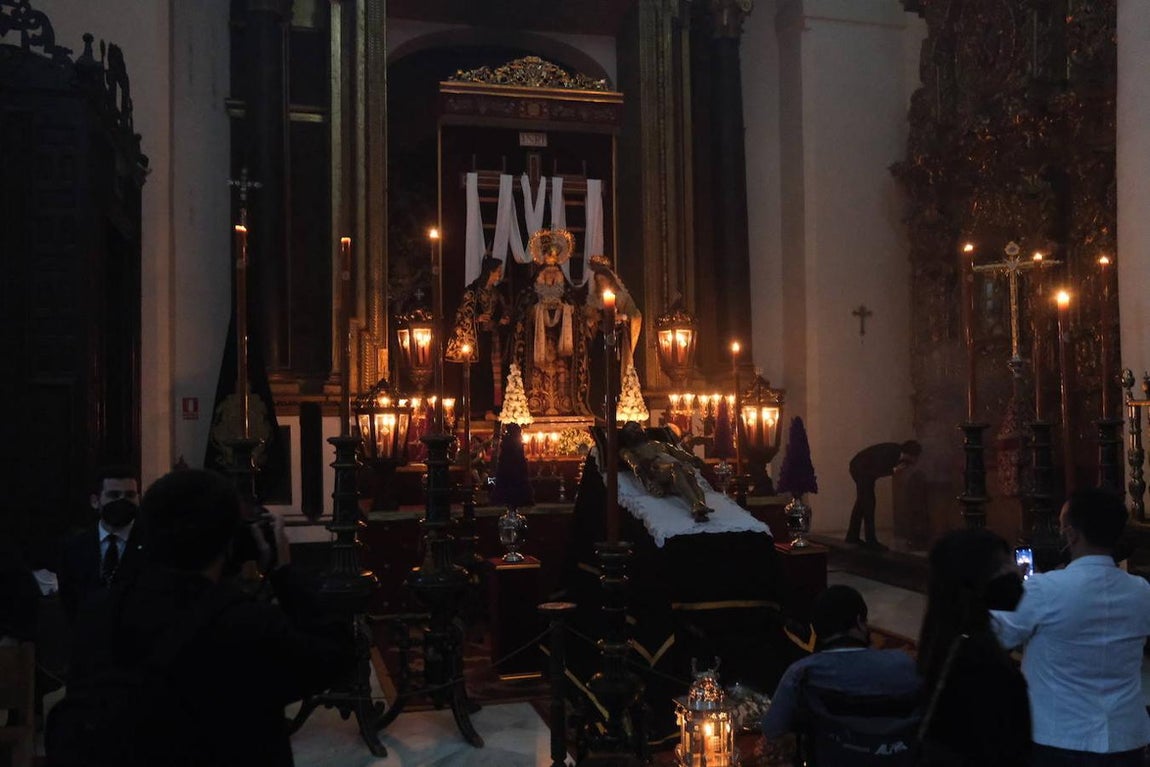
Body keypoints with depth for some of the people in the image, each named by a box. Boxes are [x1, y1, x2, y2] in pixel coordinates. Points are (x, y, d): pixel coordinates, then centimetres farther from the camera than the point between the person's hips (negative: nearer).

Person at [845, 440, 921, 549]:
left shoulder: (897, 451, -7)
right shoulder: (890, 452, -31)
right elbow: (876, 472, -28)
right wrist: (894, 470, -27)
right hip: (861, 468, -9)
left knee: (862, 502, 14)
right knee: (868, 502, -11)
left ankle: (852, 536, 22)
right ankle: (871, 540, -10)